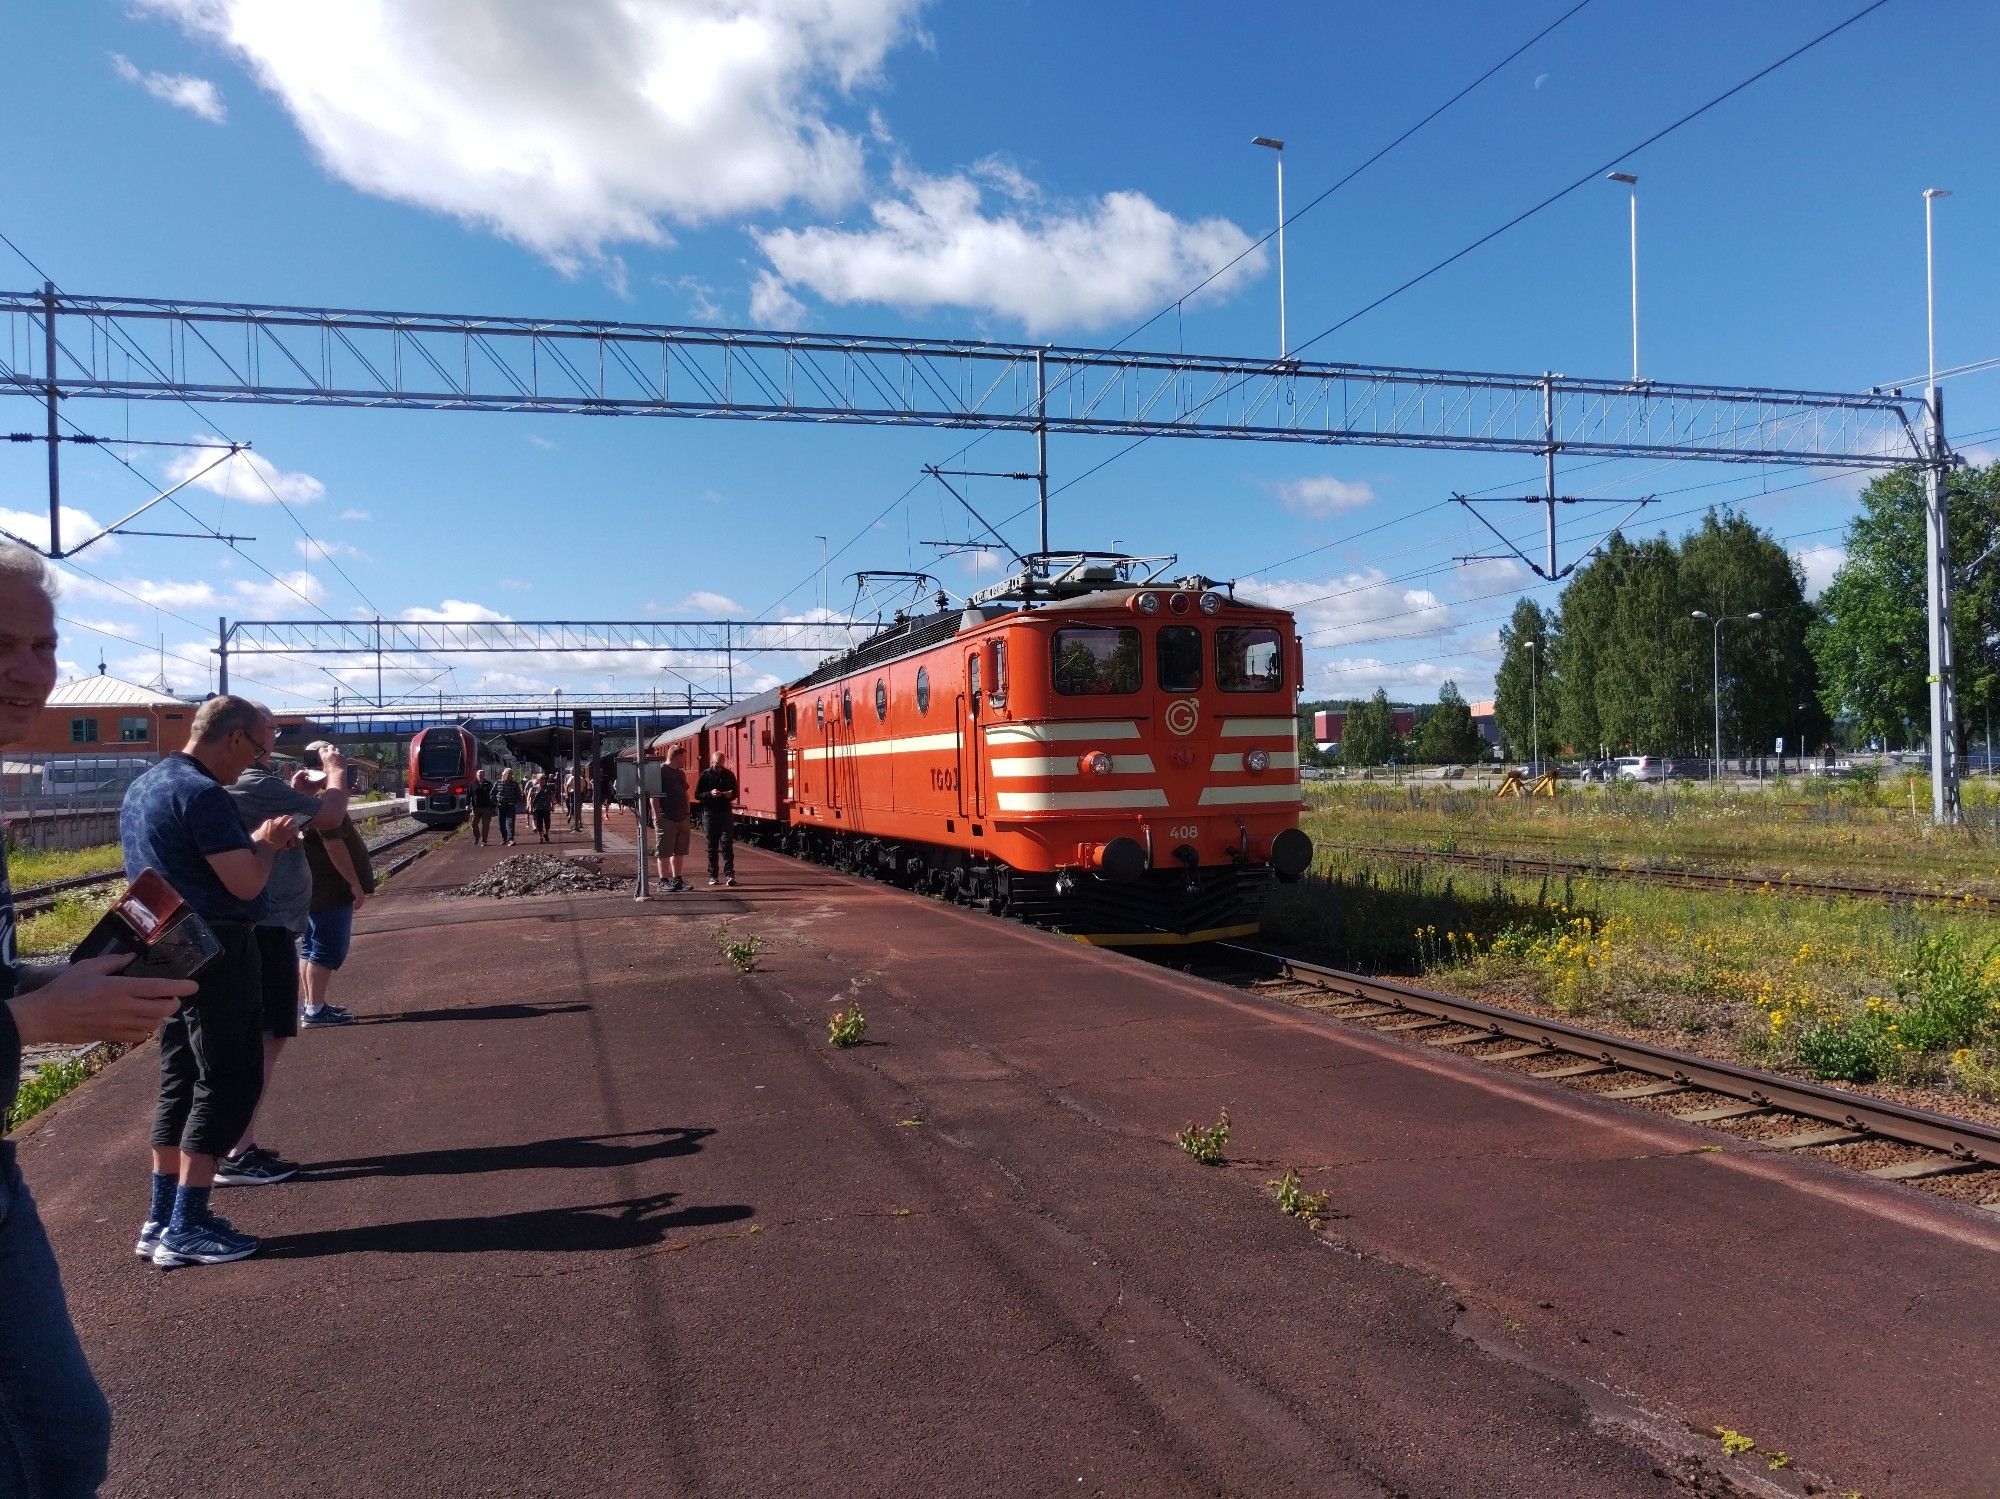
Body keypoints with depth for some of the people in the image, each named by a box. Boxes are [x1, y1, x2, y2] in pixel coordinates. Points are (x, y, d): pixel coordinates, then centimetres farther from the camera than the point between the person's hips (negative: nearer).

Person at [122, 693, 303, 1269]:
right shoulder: (201, 794, -19)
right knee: (229, 1082, -2)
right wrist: (267, 843, -2)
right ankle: (185, 1229, 1)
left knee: (180, 1081, 15)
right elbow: (245, 883, -21)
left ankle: (162, 1219, 21)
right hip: (216, 952, -10)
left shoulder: (142, 787, 13)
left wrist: (258, 842, 13)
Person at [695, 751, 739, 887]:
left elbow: (735, 792, 13)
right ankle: (713, 876, 11)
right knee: (712, 846, 5)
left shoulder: (729, 774, 6)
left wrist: (730, 795, -10)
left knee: (727, 844, -7)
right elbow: (697, 795, -1)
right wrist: (710, 794, -19)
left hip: (726, 813, 1)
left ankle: (729, 875, -10)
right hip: (710, 813, -1)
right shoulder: (706, 775, 0)